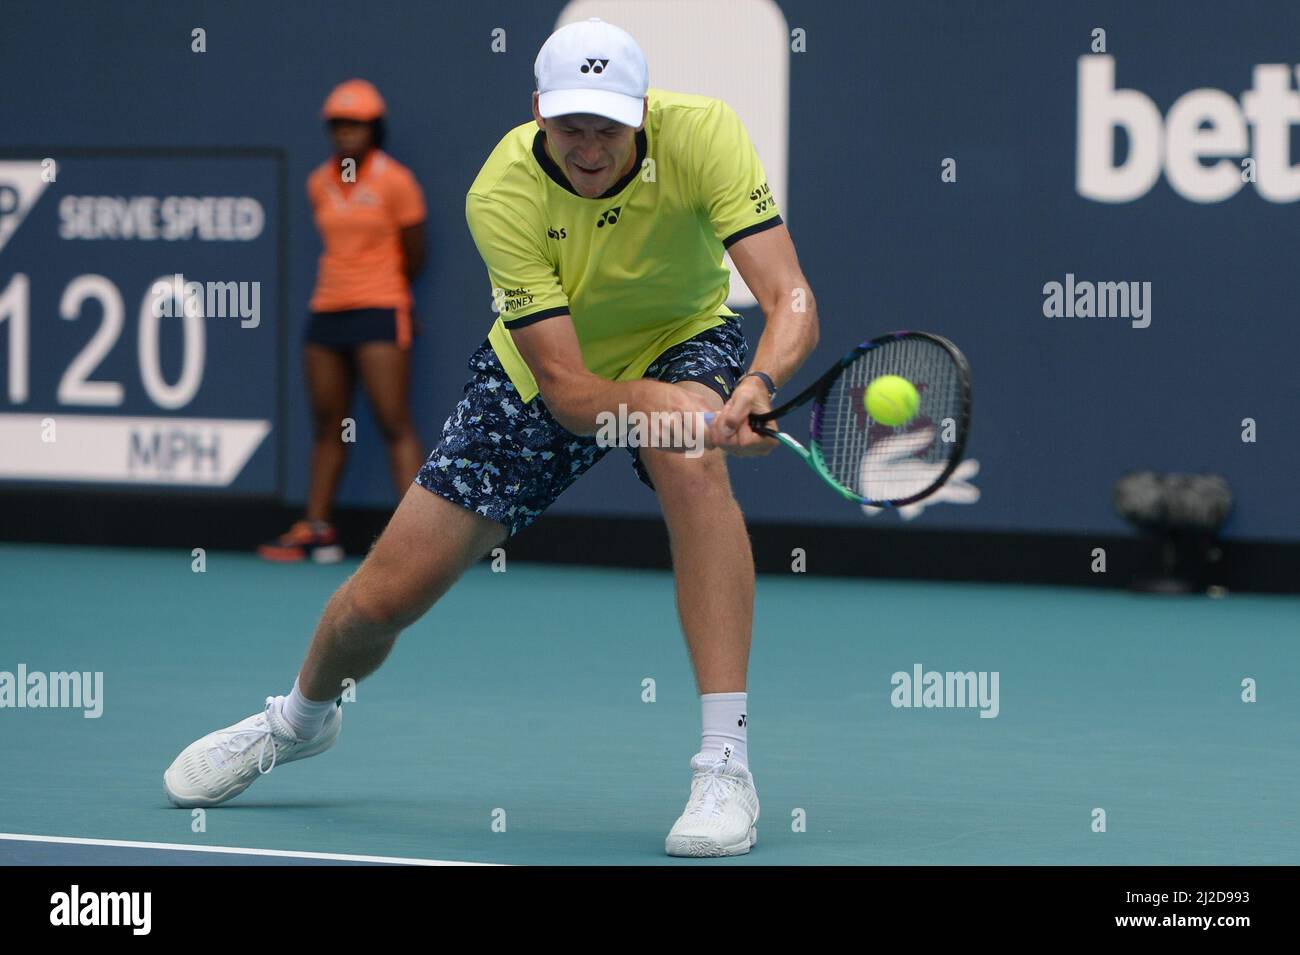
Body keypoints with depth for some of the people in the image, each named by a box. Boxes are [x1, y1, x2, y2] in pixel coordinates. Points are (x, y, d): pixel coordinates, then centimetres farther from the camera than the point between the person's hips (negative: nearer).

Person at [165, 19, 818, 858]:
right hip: (539, 374, 1)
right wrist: (665, 405, -53)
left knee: (692, 460, -39)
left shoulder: (702, 133, -31)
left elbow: (793, 300, -37)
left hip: (683, 342, -1)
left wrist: (755, 387, -58)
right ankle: (302, 717, 39)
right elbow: (568, 392, -34)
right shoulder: (503, 194, -31)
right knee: (385, 595, 0)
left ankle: (727, 764, -33)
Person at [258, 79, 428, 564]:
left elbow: (413, 255, 2)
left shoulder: (395, 182, -7)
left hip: (379, 310, -6)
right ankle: (317, 530, 17)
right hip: (327, 309, 6)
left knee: (395, 424, -10)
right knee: (327, 426, 10)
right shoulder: (319, 184, 9)